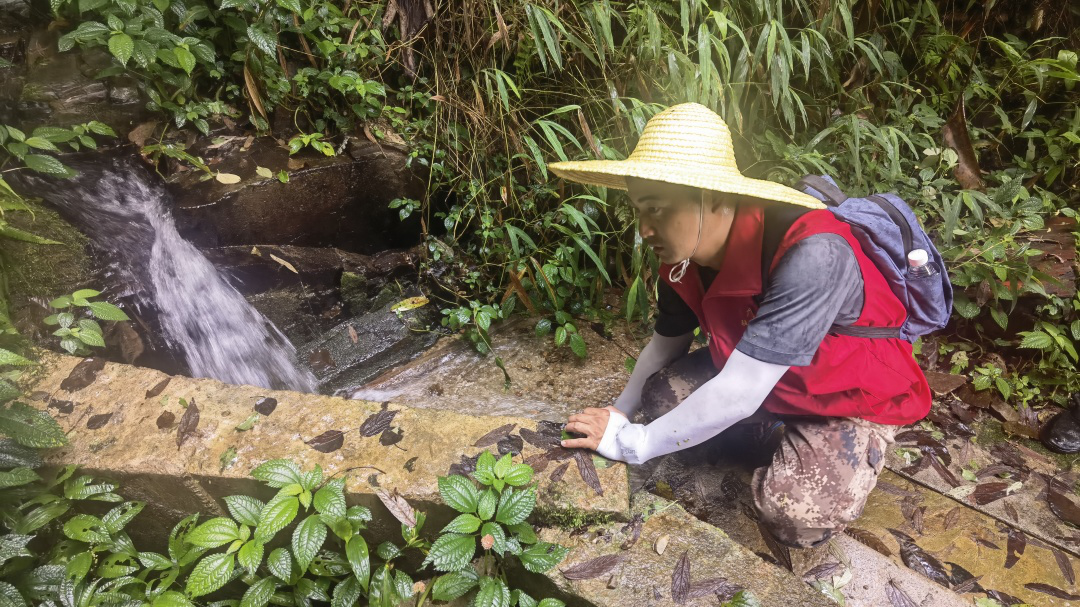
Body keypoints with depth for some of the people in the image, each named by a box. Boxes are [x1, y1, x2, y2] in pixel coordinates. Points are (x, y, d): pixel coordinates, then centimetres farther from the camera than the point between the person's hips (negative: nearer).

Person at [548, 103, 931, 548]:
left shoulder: (810, 255, -40)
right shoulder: (684, 256, -16)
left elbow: (737, 394, -39)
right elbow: (665, 344, 2)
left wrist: (630, 443, -28)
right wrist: (618, 416, 2)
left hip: (854, 395, -5)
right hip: (758, 375, 6)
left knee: (796, 517, -25)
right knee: (662, 395, -12)